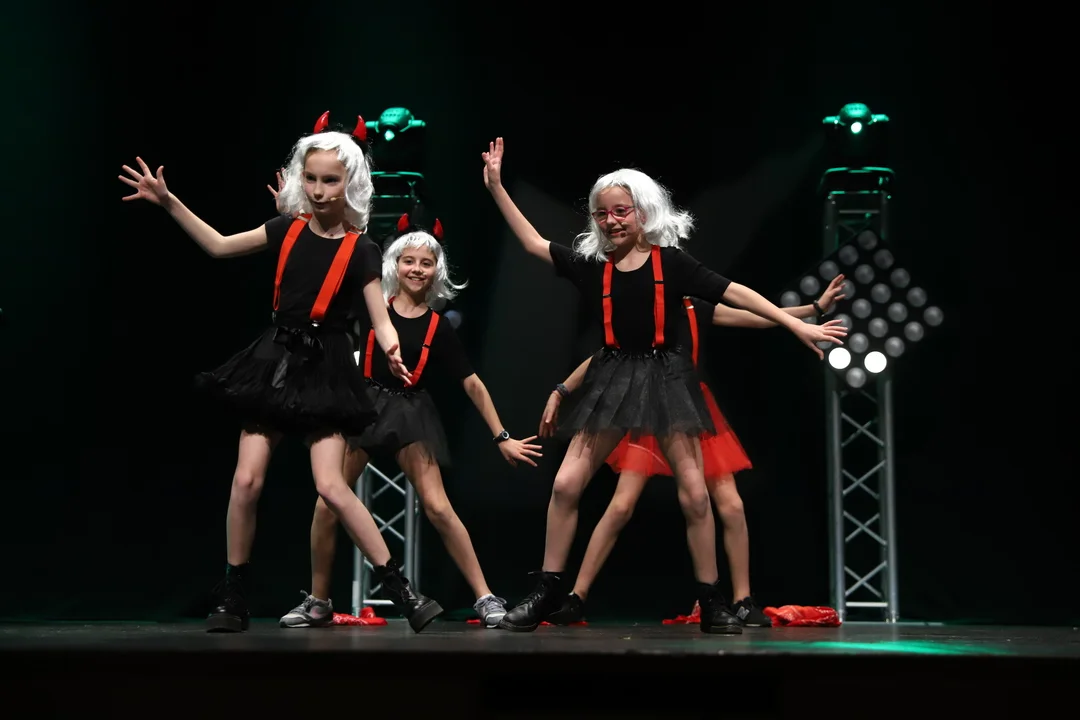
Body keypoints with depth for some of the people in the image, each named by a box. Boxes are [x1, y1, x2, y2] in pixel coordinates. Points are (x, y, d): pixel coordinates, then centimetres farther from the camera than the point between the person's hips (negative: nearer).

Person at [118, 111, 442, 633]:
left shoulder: (359, 250, -7)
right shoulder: (288, 229, 4)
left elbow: (380, 318, -10)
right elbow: (219, 246, 14)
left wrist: (392, 350, -32)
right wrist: (168, 202, 10)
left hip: (324, 371, -4)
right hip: (276, 361, 4)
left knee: (331, 486, -15)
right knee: (246, 480, -1)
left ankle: (400, 590, -8)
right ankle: (231, 597, 11)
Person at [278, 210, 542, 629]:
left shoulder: (438, 328, 0)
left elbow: (473, 385, 3)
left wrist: (501, 437, 1)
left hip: (409, 414, -1)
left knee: (438, 507, -11)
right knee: (327, 504, -4)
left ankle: (485, 598, -5)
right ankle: (318, 602, 13)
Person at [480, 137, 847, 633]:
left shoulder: (671, 263, -3)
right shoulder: (592, 267, 5)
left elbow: (734, 293, -3)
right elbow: (533, 243, 10)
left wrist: (797, 325, -6)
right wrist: (496, 186, 7)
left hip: (664, 377, -2)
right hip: (612, 379, 2)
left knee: (694, 493, -4)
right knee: (566, 484, -5)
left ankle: (712, 603, 7)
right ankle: (547, 592, 6)